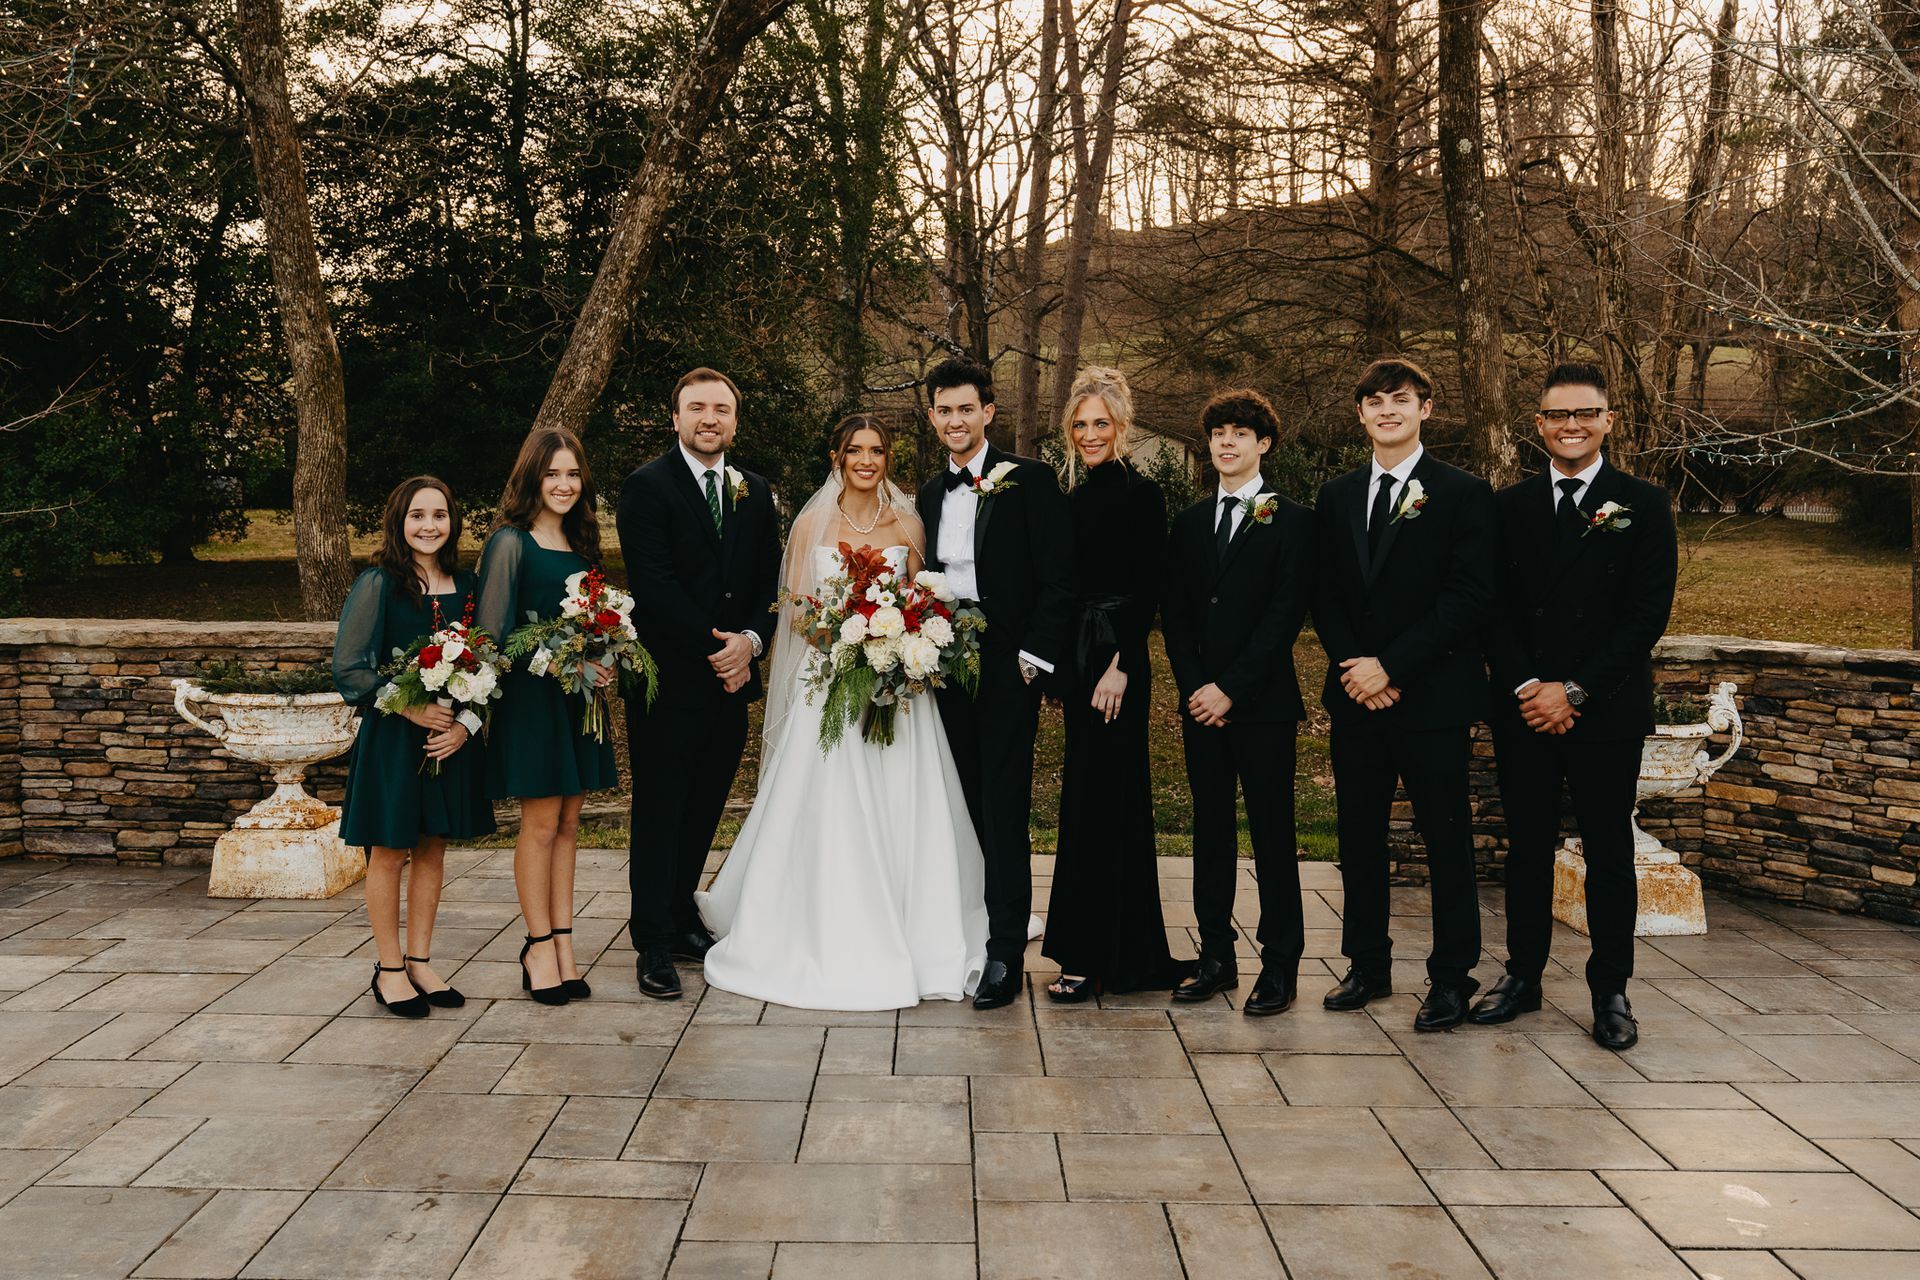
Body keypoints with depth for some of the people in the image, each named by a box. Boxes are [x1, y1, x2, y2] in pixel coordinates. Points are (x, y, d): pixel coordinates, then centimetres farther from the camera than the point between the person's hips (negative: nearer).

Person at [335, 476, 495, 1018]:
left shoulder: (466, 585, 5)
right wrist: (410, 708, -16)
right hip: (391, 736, -4)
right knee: (389, 850, 5)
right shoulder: (377, 585, -8)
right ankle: (389, 970, 17)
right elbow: (349, 669, -10)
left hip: (453, 737, 4)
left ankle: (420, 962, 23)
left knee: (432, 849, 11)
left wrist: (466, 723, -6)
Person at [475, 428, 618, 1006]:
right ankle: (541, 947, 10)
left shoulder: (580, 544, 13)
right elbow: (493, 632, -12)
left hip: (577, 698, 7)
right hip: (530, 696, -6)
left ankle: (562, 945, 15)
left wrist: (602, 663, 0)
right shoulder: (511, 543, -7)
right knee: (541, 823, -1)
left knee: (567, 823, 9)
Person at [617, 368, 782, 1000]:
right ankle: (654, 945, 9)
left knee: (704, 809, 13)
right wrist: (713, 650, -14)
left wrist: (749, 641, -7)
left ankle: (682, 917, 29)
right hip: (668, 680, -5)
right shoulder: (647, 486, -6)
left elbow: (768, 584, 11)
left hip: (731, 681, 5)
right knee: (659, 812, 2)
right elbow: (655, 586, -14)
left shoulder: (755, 493, 12)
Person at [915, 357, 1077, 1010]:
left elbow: (1058, 579, -8)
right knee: (968, 808, 10)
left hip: (1006, 668, -6)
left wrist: (1034, 658, -14)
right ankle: (969, 933, 19)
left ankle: (1005, 956, 1)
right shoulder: (931, 493, 15)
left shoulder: (1029, 479, -4)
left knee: (1005, 812, -4)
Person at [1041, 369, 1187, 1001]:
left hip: (1116, 659, -8)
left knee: (1095, 803, -5)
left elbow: (1146, 592, -13)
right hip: (1078, 658, 8)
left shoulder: (1141, 493, -7)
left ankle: (1089, 956, 4)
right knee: (1116, 802, 12)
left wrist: (1119, 666, -19)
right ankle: (1133, 956, 21)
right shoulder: (1074, 498, 15)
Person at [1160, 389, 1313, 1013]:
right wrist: (1194, 687, -4)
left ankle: (1280, 964, 9)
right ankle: (1216, 957, 17)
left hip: (1262, 702, -4)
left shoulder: (1291, 520, -1)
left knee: (1272, 833, 1)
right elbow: (1174, 612, 9)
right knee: (1210, 832, 9)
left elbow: (1285, 615, -8)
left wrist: (1230, 689, -13)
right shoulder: (1189, 522, 13)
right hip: (1200, 701, 4)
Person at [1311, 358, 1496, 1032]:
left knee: (1446, 840, 2)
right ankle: (1367, 966, 23)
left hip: (1432, 696, -4)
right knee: (1359, 837, 10)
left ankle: (1452, 978, 14)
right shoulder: (1336, 496, 12)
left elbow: (1469, 597, -10)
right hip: (1356, 696, 5)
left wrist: (1390, 666, -15)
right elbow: (1323, 595, 11)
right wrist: (1354, 668, -5)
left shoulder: (1464, 494, -2)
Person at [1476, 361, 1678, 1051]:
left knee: (1608, 852, 6)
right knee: (1527, 847, 10)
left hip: (1607, 710, -2)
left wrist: (1574, 691, -13)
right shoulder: (1510, 505, 8)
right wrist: (1526, 687, -9)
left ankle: (1610, 990, 18)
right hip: (1522, 707, 2)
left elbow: (1649, 613, -7)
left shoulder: (1644, 504, 0)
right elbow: (1493, 608, 4)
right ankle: (1522, 976, 21)